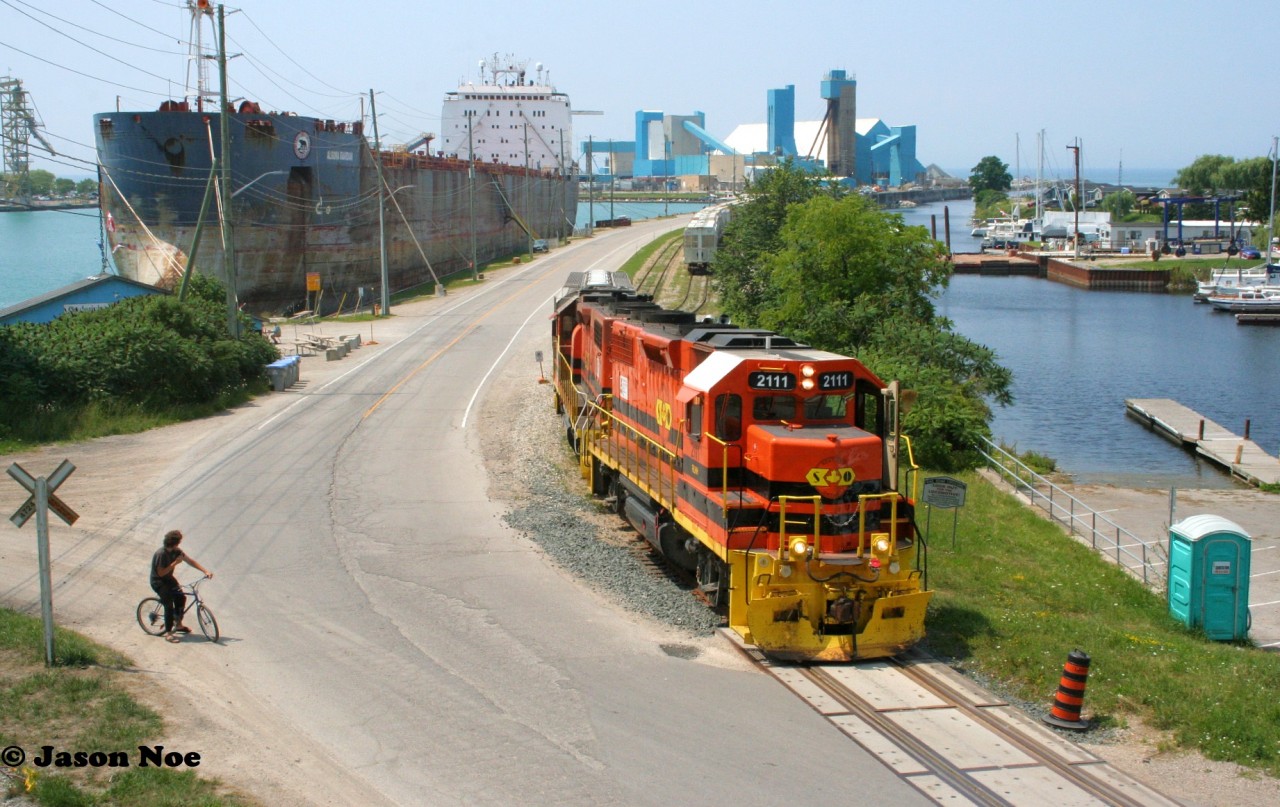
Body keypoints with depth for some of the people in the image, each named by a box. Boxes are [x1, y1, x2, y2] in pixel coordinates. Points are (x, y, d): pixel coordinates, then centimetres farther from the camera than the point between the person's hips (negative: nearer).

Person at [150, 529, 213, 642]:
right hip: (158, 582, -8)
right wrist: (175, 563, -30)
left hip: (168, 579, 8)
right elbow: (161, 573, -27)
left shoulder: (176, 551, -6)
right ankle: (168, 632, -9)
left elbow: (189, 560, -3)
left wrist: (205, 571, -11)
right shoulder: (161, 554, -28)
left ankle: (178, 624, 19)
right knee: (169, 604, -18)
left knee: (181, 597, 0)